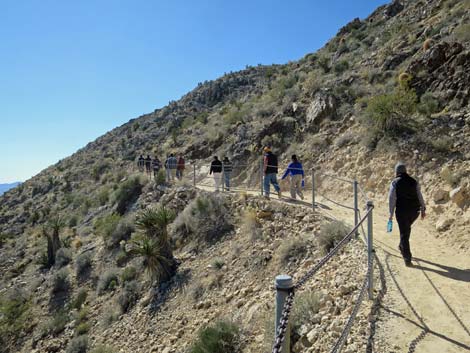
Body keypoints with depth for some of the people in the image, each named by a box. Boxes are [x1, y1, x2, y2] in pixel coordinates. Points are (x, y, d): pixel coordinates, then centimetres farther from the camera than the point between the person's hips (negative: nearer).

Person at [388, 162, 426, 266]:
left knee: (404, 233, 1)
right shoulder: (413, 181, 5)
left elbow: (392, 199, -8)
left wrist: (391, 213, -3)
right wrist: (423, 209, 10)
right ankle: (402, 247, 42)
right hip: (414, 211, 4)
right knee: (407, 228, 28)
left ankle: (407, 259, 1)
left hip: (402, 211, -4)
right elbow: (420, 196, 4)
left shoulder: (395, 183, -5)